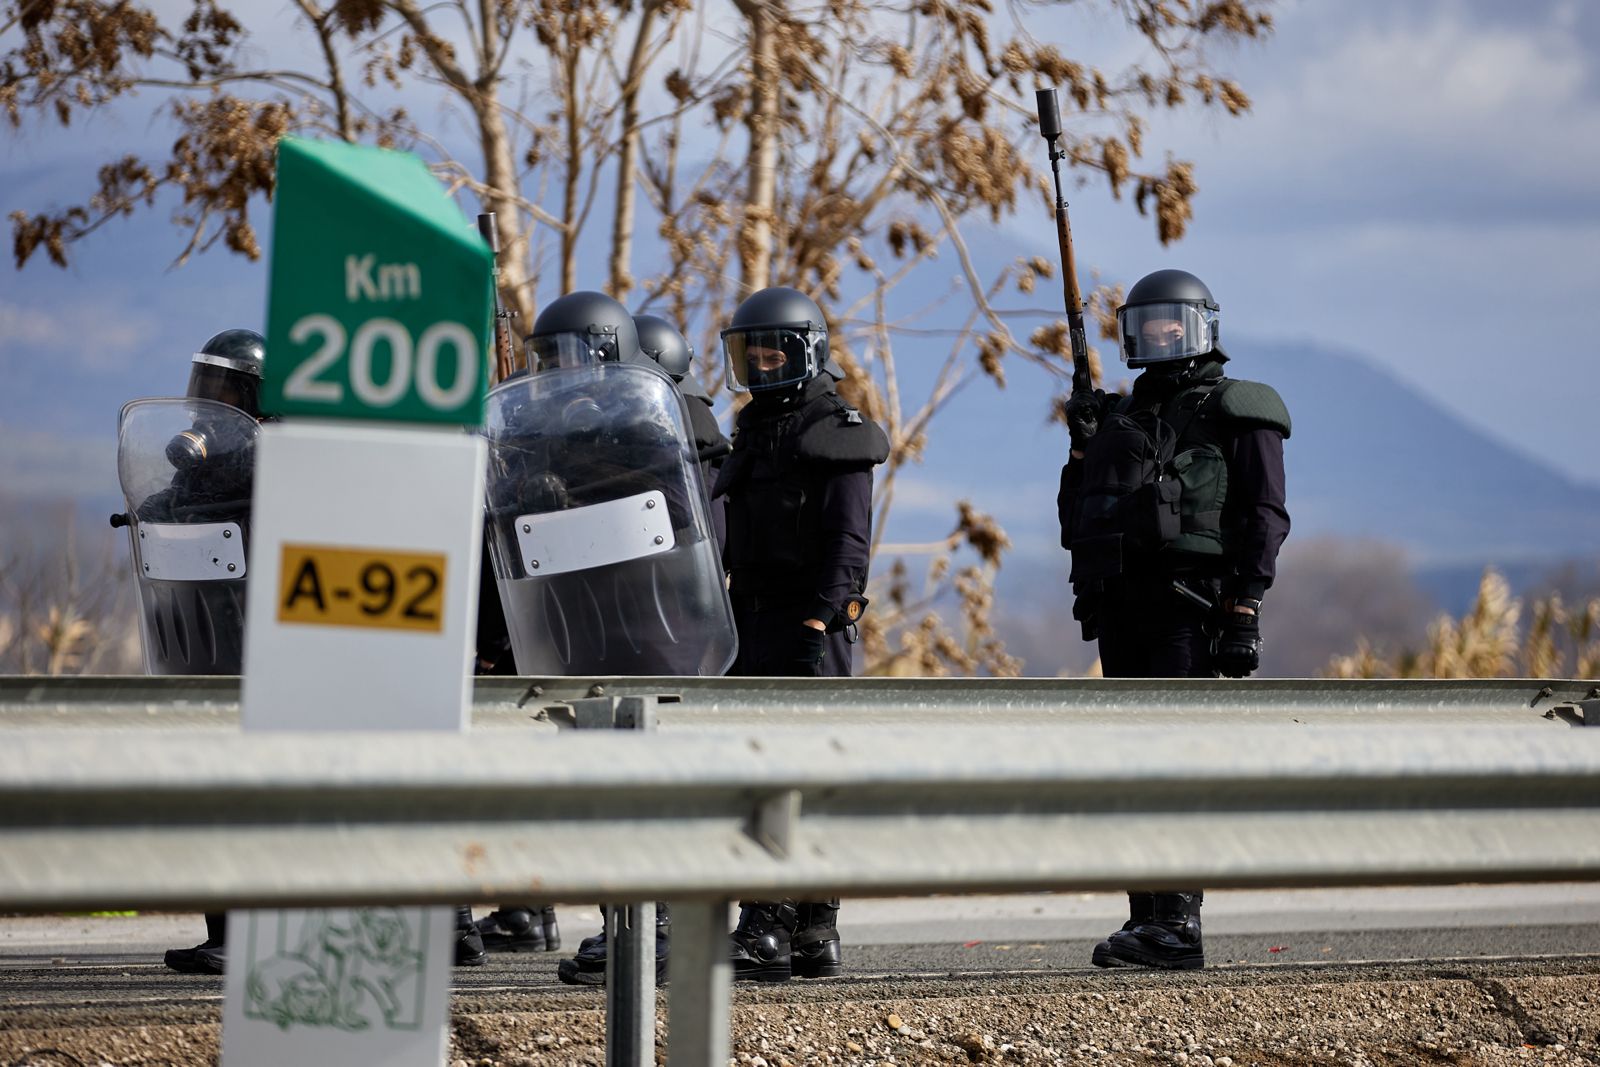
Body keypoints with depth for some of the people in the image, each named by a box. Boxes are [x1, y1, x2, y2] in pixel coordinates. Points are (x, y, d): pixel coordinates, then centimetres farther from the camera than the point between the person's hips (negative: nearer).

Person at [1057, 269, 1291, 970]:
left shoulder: (1237, 415, 3)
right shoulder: (1121, 418, 22)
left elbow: (1263, 518, -5)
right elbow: (1078, 526, 22)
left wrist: (1244, 611, -15)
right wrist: (1083, 451, 7)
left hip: (1191, 609, -7)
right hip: (1121, 610, 7)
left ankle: (1176, 924, -19)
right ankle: (1148, 920, 10)